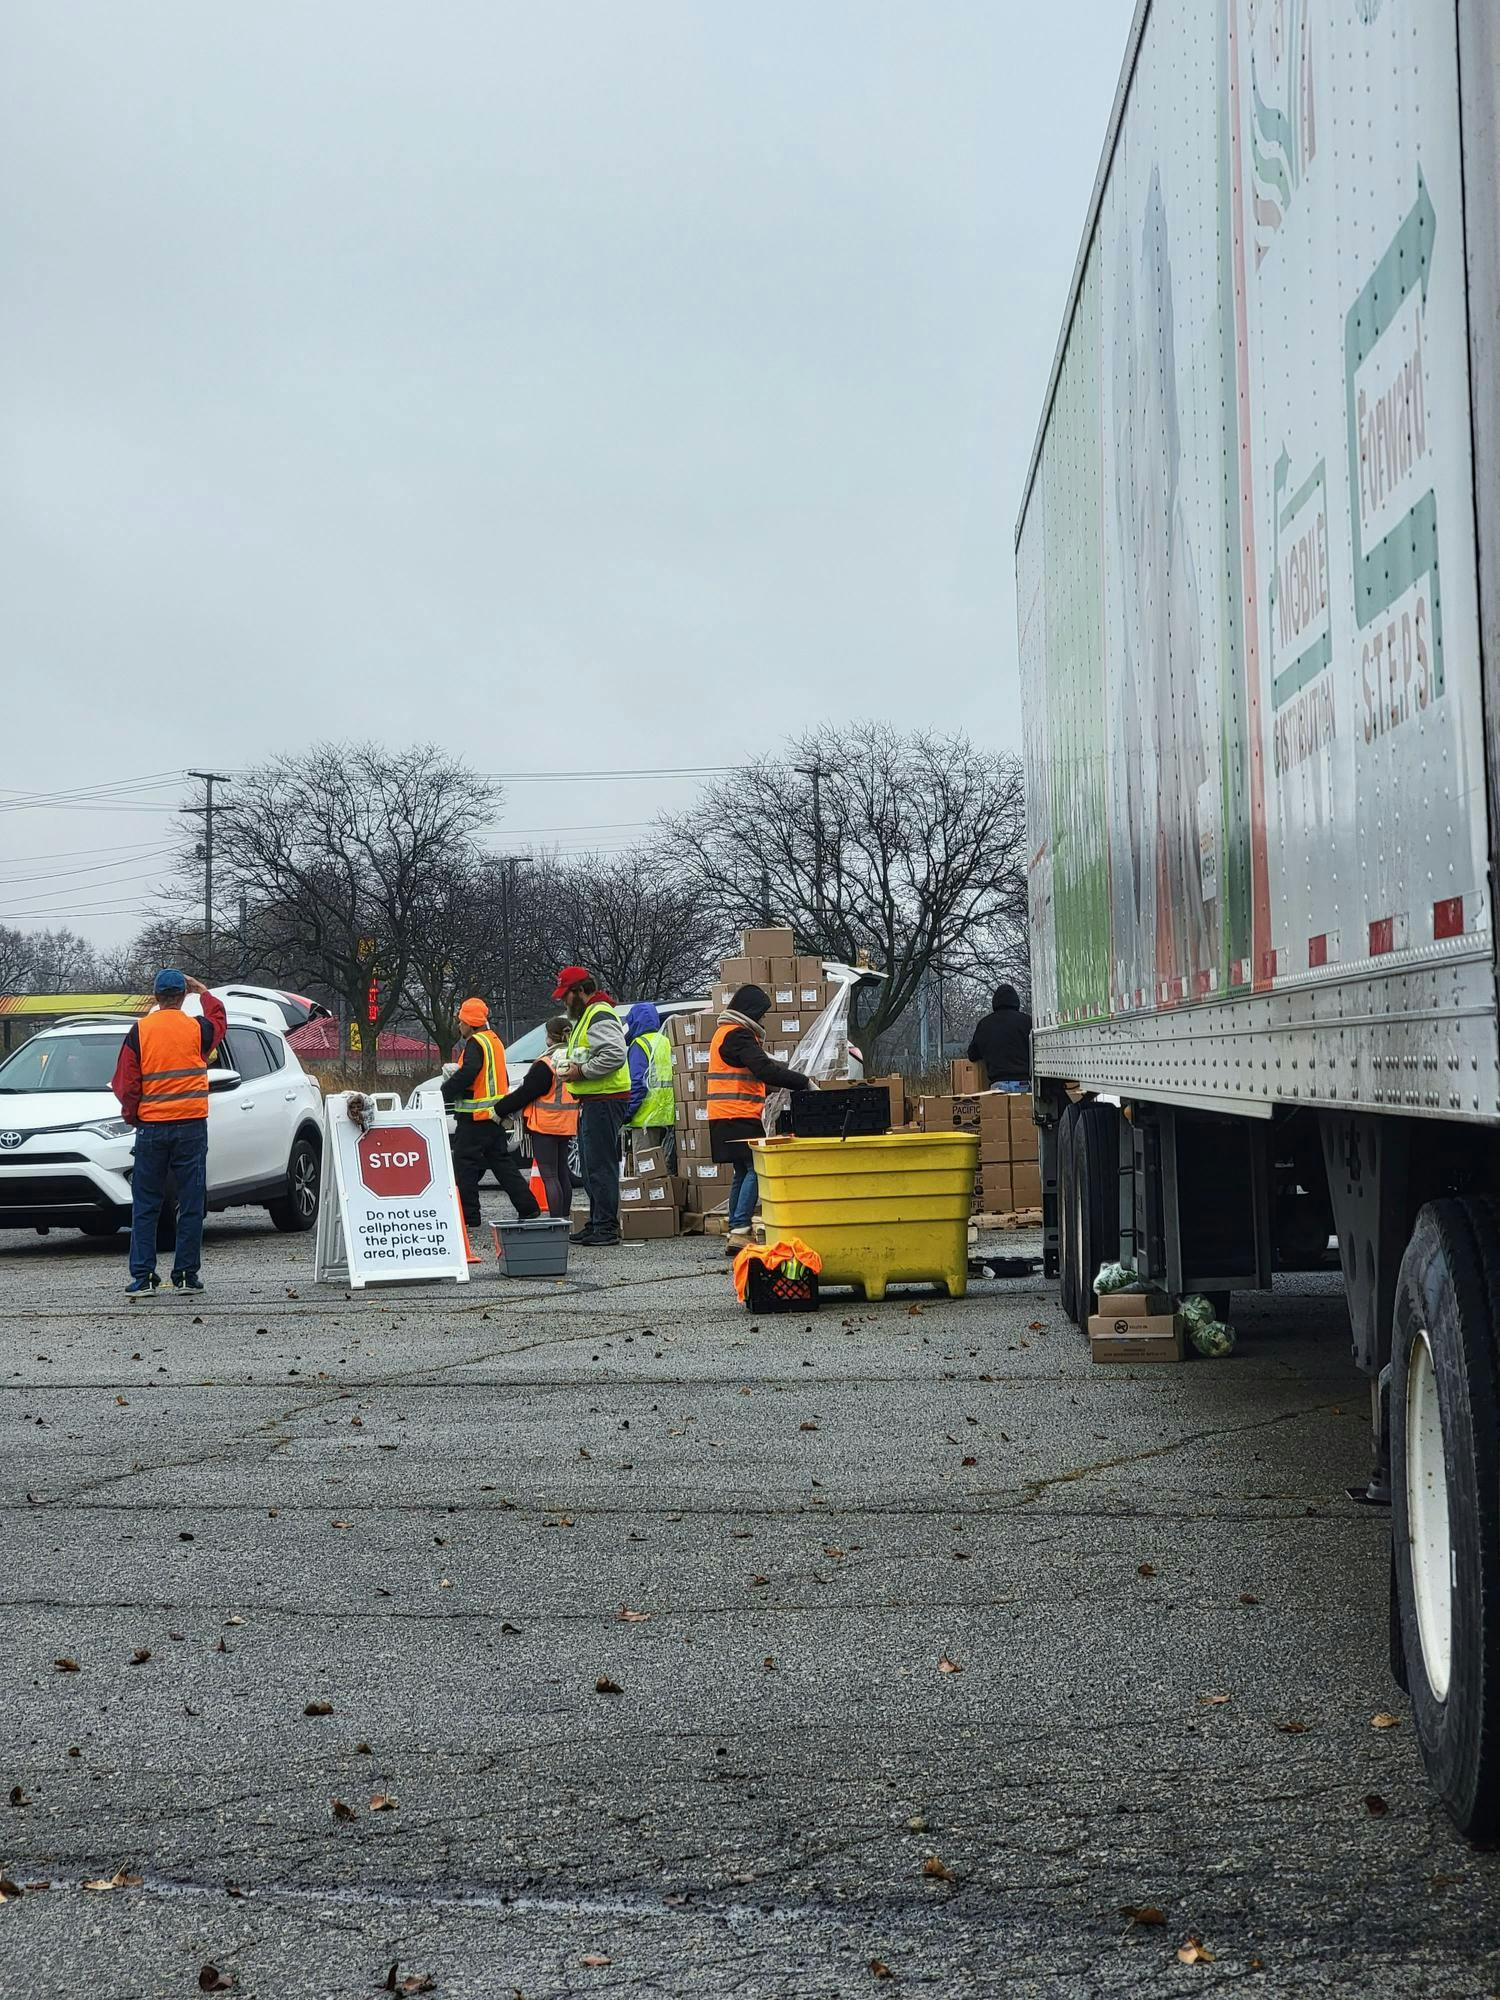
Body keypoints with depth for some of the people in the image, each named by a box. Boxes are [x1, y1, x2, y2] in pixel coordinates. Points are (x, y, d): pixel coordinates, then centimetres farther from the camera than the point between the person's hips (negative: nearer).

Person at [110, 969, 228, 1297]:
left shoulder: (140, 1031, -2)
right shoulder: (198, 1028, -2)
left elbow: (124, 1083, -1)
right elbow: (219, 1019, 23)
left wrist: (131, 1115, 13)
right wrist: (202, 990, 36)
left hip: (151, 1127, 0)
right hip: (191, 1125, 0)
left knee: (145, 1205, 7)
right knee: (191, 1204, 6)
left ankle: (142, 1277, 4)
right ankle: (186, 1275, 6)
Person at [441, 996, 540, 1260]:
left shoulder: (476, 1043, -13)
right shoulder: (494, 1040, 17)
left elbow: (466, 1074, -26)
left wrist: (444, 1094, -18)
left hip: (476, 1117, -10)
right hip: (495, 1114, 10)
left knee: (464, 1164, -5)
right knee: (503, 1163, 14)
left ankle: (468, 1217, -6)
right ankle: (528, 1210, 13)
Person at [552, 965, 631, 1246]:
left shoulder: (600, 1017, -13)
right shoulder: (586, 1016, 22)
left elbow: (615, 1054, -26)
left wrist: (582, 1071, -20)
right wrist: (573, 1064, 11)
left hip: (604, 1102, -11)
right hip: (591, 1102, 11)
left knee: (601, 1167, -11)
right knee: (591, 1168, 15)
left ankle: (606, 1228, -10)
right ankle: (596, 1224, 22)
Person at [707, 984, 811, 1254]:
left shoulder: (726, 1032, 22)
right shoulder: (738, 1035, -12)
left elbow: (757, 1068, 26)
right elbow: (764, 1070, -22)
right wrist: (803, 1082, -19)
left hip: (726, 1117, 11)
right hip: (740, 1117, -11)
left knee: (743, 1172, 12)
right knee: (755, 1170, -12)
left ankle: (735, 1233, 11)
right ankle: (740, 1231, -18)